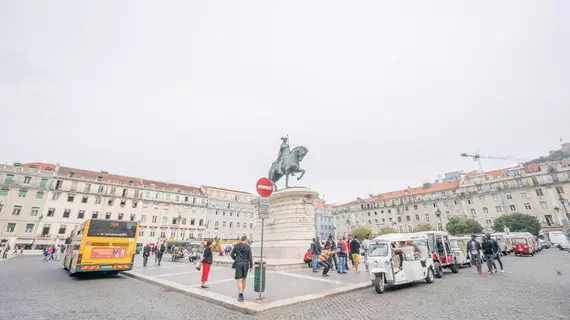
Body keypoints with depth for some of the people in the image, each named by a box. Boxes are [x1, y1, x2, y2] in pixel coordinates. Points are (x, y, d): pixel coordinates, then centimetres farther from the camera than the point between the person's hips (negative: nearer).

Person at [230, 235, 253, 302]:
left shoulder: (236, 246, -2)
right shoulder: (248, 247, -3)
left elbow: (232, 254, 3)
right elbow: (250, 257, -5)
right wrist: (251, 266, 3)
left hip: (238, 264, -2)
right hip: (246, 264, 2)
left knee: (239, 280, -1)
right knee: (244, 279, 18)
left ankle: (241, 295, -12)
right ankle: (241, 293, 30)